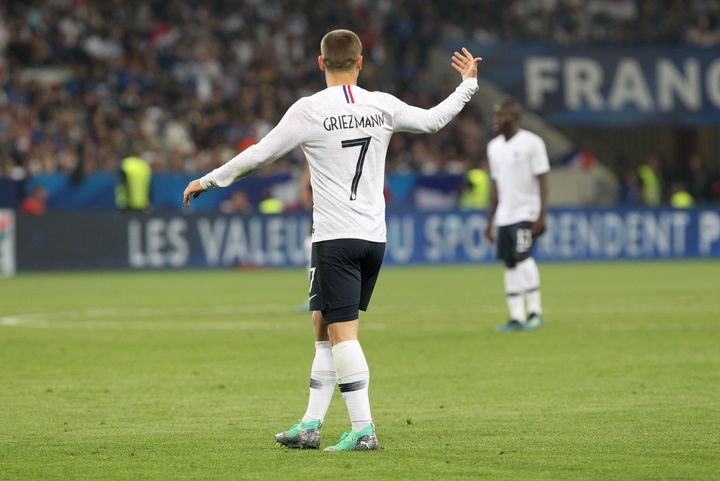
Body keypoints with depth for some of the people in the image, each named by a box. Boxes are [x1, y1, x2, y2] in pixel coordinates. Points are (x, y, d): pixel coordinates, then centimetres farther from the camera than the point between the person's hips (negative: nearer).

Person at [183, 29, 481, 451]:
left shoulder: (310, 110, -8)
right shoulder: (382, 106, 5)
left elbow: (258, 155, -4)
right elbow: (433, 120, 20)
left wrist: (208, 180, 9)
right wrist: (469, 83, 37)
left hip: (335, 238, -6)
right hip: (374, 237, 6)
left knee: (342, 333, -6)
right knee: (325, 330, 13)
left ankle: (364, 429, -11)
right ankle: (311, 425, 14)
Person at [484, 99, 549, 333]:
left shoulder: (531, 143, -8)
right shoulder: (494, 147, 12)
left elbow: (542, 181, -10)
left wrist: (541, 216, -17)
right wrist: (490, 221, 16)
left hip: (526, 212, -7)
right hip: (504, 216, 7)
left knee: (523, 257, -19)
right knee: (509, 264, 3)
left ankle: (535, 311, -10)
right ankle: (516, 317, 5)